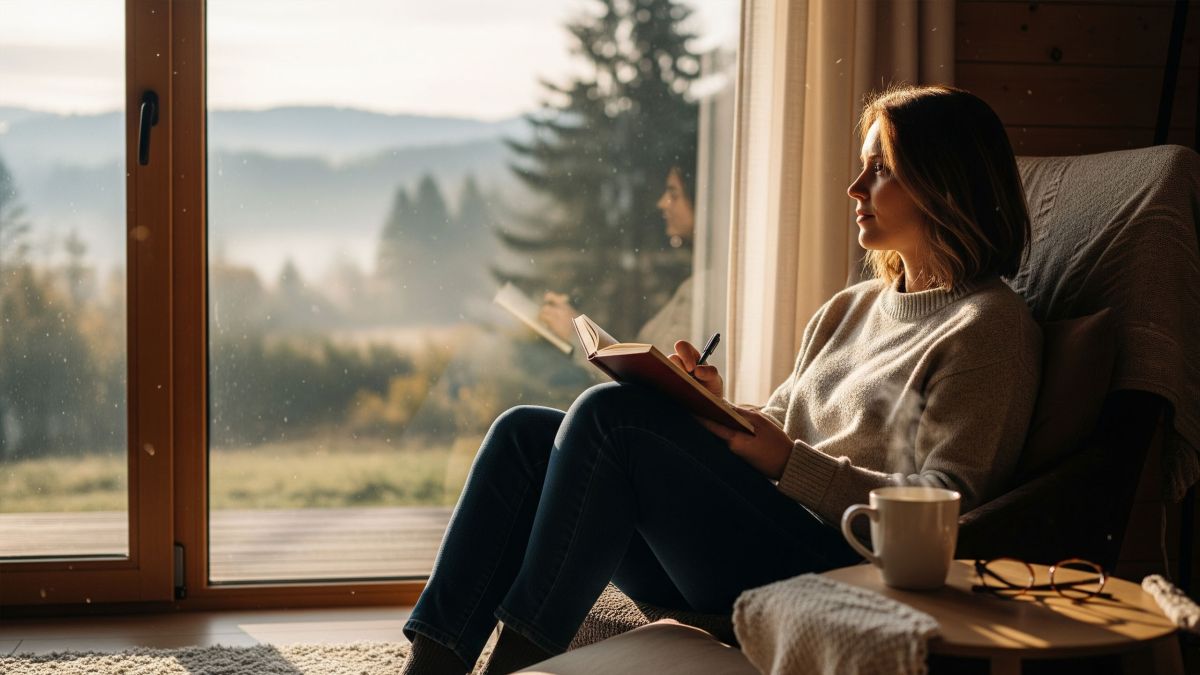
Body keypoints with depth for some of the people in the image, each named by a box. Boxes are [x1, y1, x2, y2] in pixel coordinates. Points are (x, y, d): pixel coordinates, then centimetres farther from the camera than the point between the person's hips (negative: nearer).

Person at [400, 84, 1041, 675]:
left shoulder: (990, 327, -1)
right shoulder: (850, 308, 24)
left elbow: (946, 507, -12)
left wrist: (790, 462, -18)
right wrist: (717, 412, 2)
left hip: (830, 570, -8)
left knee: (611, 414, -24)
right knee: (524, 432, -4)